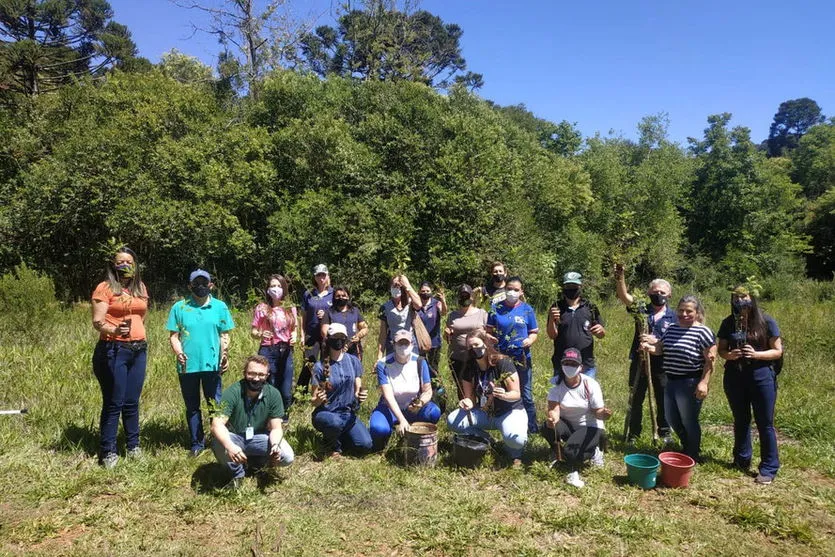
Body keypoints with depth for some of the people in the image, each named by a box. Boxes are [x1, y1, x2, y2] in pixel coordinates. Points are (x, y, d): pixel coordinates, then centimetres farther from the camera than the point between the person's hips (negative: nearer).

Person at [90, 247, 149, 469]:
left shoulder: (141, 288, 12)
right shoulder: (105, 287, -5)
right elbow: (97, 322, -13)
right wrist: (115, 330, -31)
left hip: (139, 350, 5)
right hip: (113, 350, -5)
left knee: (132, 402, 11)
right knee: (114, 403, -1)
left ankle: (133, 446, 23)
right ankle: (108, 452, 11)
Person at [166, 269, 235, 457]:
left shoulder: (220, 307, 1)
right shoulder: (179, 307, 2)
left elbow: (224, 335, 1)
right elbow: (173, 335, 1)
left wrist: (225, 355, -14)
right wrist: (178, 352, -17)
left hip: (212, 364, -1)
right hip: (187, 365, 1)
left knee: (217, 405, 5)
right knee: (192, 407, 14)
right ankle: (197, 444, 26)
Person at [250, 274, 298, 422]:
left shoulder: (291, 308, 7)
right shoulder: (261, 308, -1)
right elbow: (253, 332, 1)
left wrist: (294, 336, -5)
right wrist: (261, 334, -20)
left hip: (286, 352, 2)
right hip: (268, 352, -2)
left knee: (286, 392, 3)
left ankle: (283, 421, 24)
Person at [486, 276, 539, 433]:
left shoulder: (527, 309, 1)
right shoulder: (496, 308, 2)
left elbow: (534, 332, 5)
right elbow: (489, 332, 6)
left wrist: (530, 340, -16)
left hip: (522, 358, -1)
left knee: (526, 395, 7)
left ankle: (532, 427, 18)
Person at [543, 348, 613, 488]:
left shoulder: (590, 384, -17)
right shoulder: (556, 383, -13)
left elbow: (597, 412, -15)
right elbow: (554, 409, -21)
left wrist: (603, 414, -40)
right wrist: (552, 418, -45)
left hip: (589, 427, -3)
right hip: (566, 424, 3)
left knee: (571, 453, -28)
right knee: (547, 428, -30)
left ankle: (593, 452, 8)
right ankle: (559, 454, 2)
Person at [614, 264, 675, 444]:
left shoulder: (672, 316, 0)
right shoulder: (641, 309, 0)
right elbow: (624, 296, -17)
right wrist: (620, 277, -34)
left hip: (661, 364, 0)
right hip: (639, 362, 0)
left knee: (663, 401, 11)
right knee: (636, 399, 10)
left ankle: (664, 432, 30)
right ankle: (633, 433, 24)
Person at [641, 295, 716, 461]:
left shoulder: (703, 332, -11)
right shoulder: (671, 329, 8)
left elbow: (710, 360, -13)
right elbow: (659, 349, 13)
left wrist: (704, 383, -20)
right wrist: (648, 347, -9)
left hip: (690, 383, -7)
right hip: (671, 381, 7)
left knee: (688, 421, 6)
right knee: (672, 419, 17)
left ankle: (693, 456, 26)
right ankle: (687, 448, 39)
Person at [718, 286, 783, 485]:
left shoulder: (766, 322, -8)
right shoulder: (728, 323, -1)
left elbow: (778, 351, -5)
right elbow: (721, 350, 7)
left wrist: (756, 354, -21)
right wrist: (729, 355, -16)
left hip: (762, 376, -3)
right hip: (735, 377, 3)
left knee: (765, 423, 4)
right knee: (740, 420, 16)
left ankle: (769, 468, 16)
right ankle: (742, 460, 32)